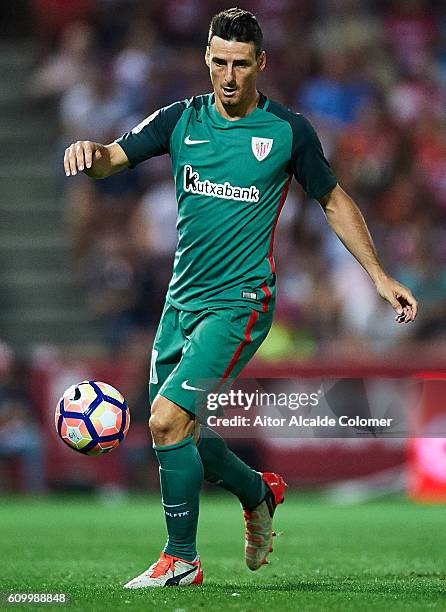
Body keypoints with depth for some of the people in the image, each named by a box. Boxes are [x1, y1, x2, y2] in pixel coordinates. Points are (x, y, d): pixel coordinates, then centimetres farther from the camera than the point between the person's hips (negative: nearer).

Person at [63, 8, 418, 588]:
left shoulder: (288, 130, -2)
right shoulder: (181, 120, 5)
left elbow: (334, 200, 10)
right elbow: (110, 159, -4)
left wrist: (380, 277, 9)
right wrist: (89, 151, -29)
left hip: (240, 302, -5)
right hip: (182, 300, 5)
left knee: (169, 419, -18)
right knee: (180, 431, 10)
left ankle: (181, 558, -4)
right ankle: (259, 491, 38)